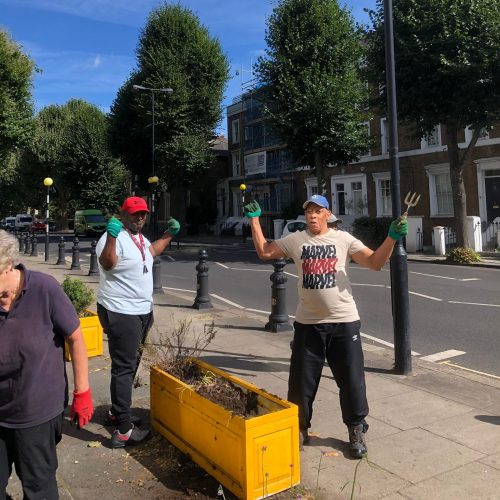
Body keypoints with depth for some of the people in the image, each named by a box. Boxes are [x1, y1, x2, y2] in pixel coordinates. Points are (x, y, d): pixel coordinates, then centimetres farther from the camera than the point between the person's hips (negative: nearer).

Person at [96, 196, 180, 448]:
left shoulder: (139, 237, 11)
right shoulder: (116, 237, -18)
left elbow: (152, 251, 32)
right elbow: (107, 263, -37)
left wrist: (169, 233, 26)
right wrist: (111, 237, -51)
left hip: (142, 311, 10)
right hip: (121, 313, -10)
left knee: (130, 365, 20)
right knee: (124, 368, -6)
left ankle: (116, 412, 36)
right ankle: (123, 431, 2)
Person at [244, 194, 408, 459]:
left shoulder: (343, 239, -1)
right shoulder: (295, 240, 5)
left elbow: (375, 262, -4)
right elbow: (264, 252, 12)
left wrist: (392, 237, -18)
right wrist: (254, 219, 11)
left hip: (344, 321, -1)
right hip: (307, 323, 2)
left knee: (351, 380, 7)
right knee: (301, 382, 12)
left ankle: (356, 432, 28)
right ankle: (300, 429, 33)